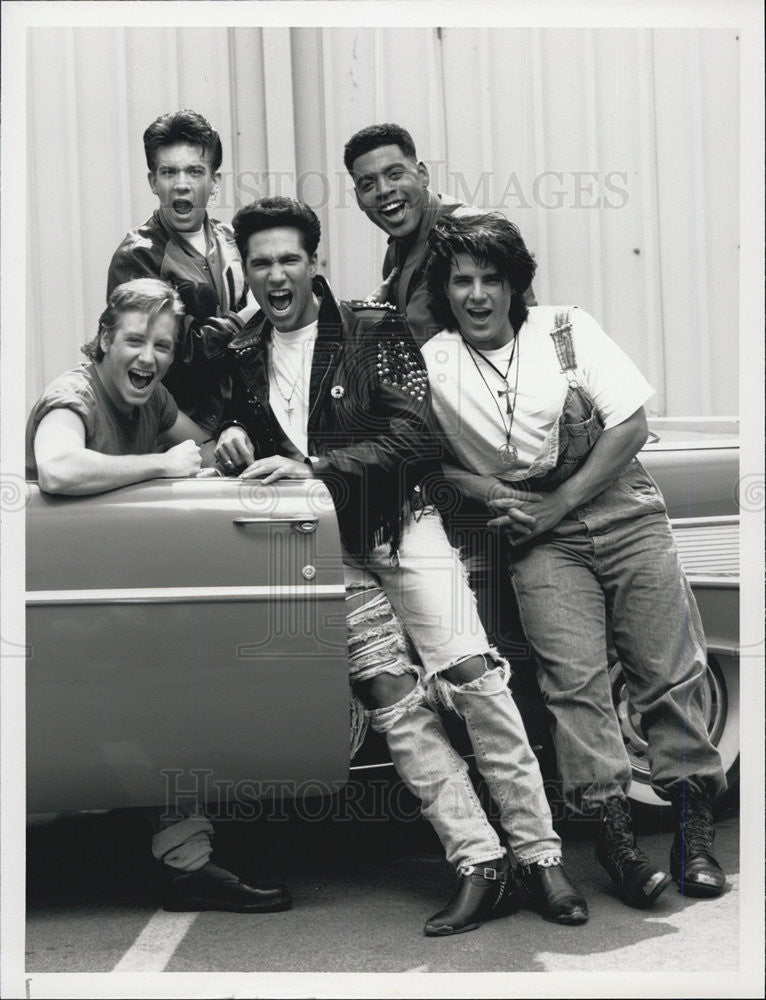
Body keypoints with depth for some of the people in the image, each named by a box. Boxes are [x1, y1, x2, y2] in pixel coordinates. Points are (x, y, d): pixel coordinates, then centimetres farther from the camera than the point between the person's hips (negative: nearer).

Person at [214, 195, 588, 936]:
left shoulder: (372, 333, -3)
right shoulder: (244, 355, 10)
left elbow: (414, 436, -10)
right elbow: (240, 420, 24)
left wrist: (315, 467, -19)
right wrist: (235, 435, 0)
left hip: (401, 525, -3)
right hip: (326, 548, 4)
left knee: (470, 674, -13)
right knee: (389, 696, -3)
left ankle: (539, 855, -4)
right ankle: (479, 867, 0)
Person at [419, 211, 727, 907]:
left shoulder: (567, 329, 2)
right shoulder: (429, 365, 3)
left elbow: (631, 424, -3)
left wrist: (555, 504, -9)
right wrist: (492, 495, -10)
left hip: (622, 515, 0)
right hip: (539, 540, 0)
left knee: (670, 671, -4)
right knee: (573, 674, -16)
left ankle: (694, 823, 6)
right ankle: (614, 828, -12)